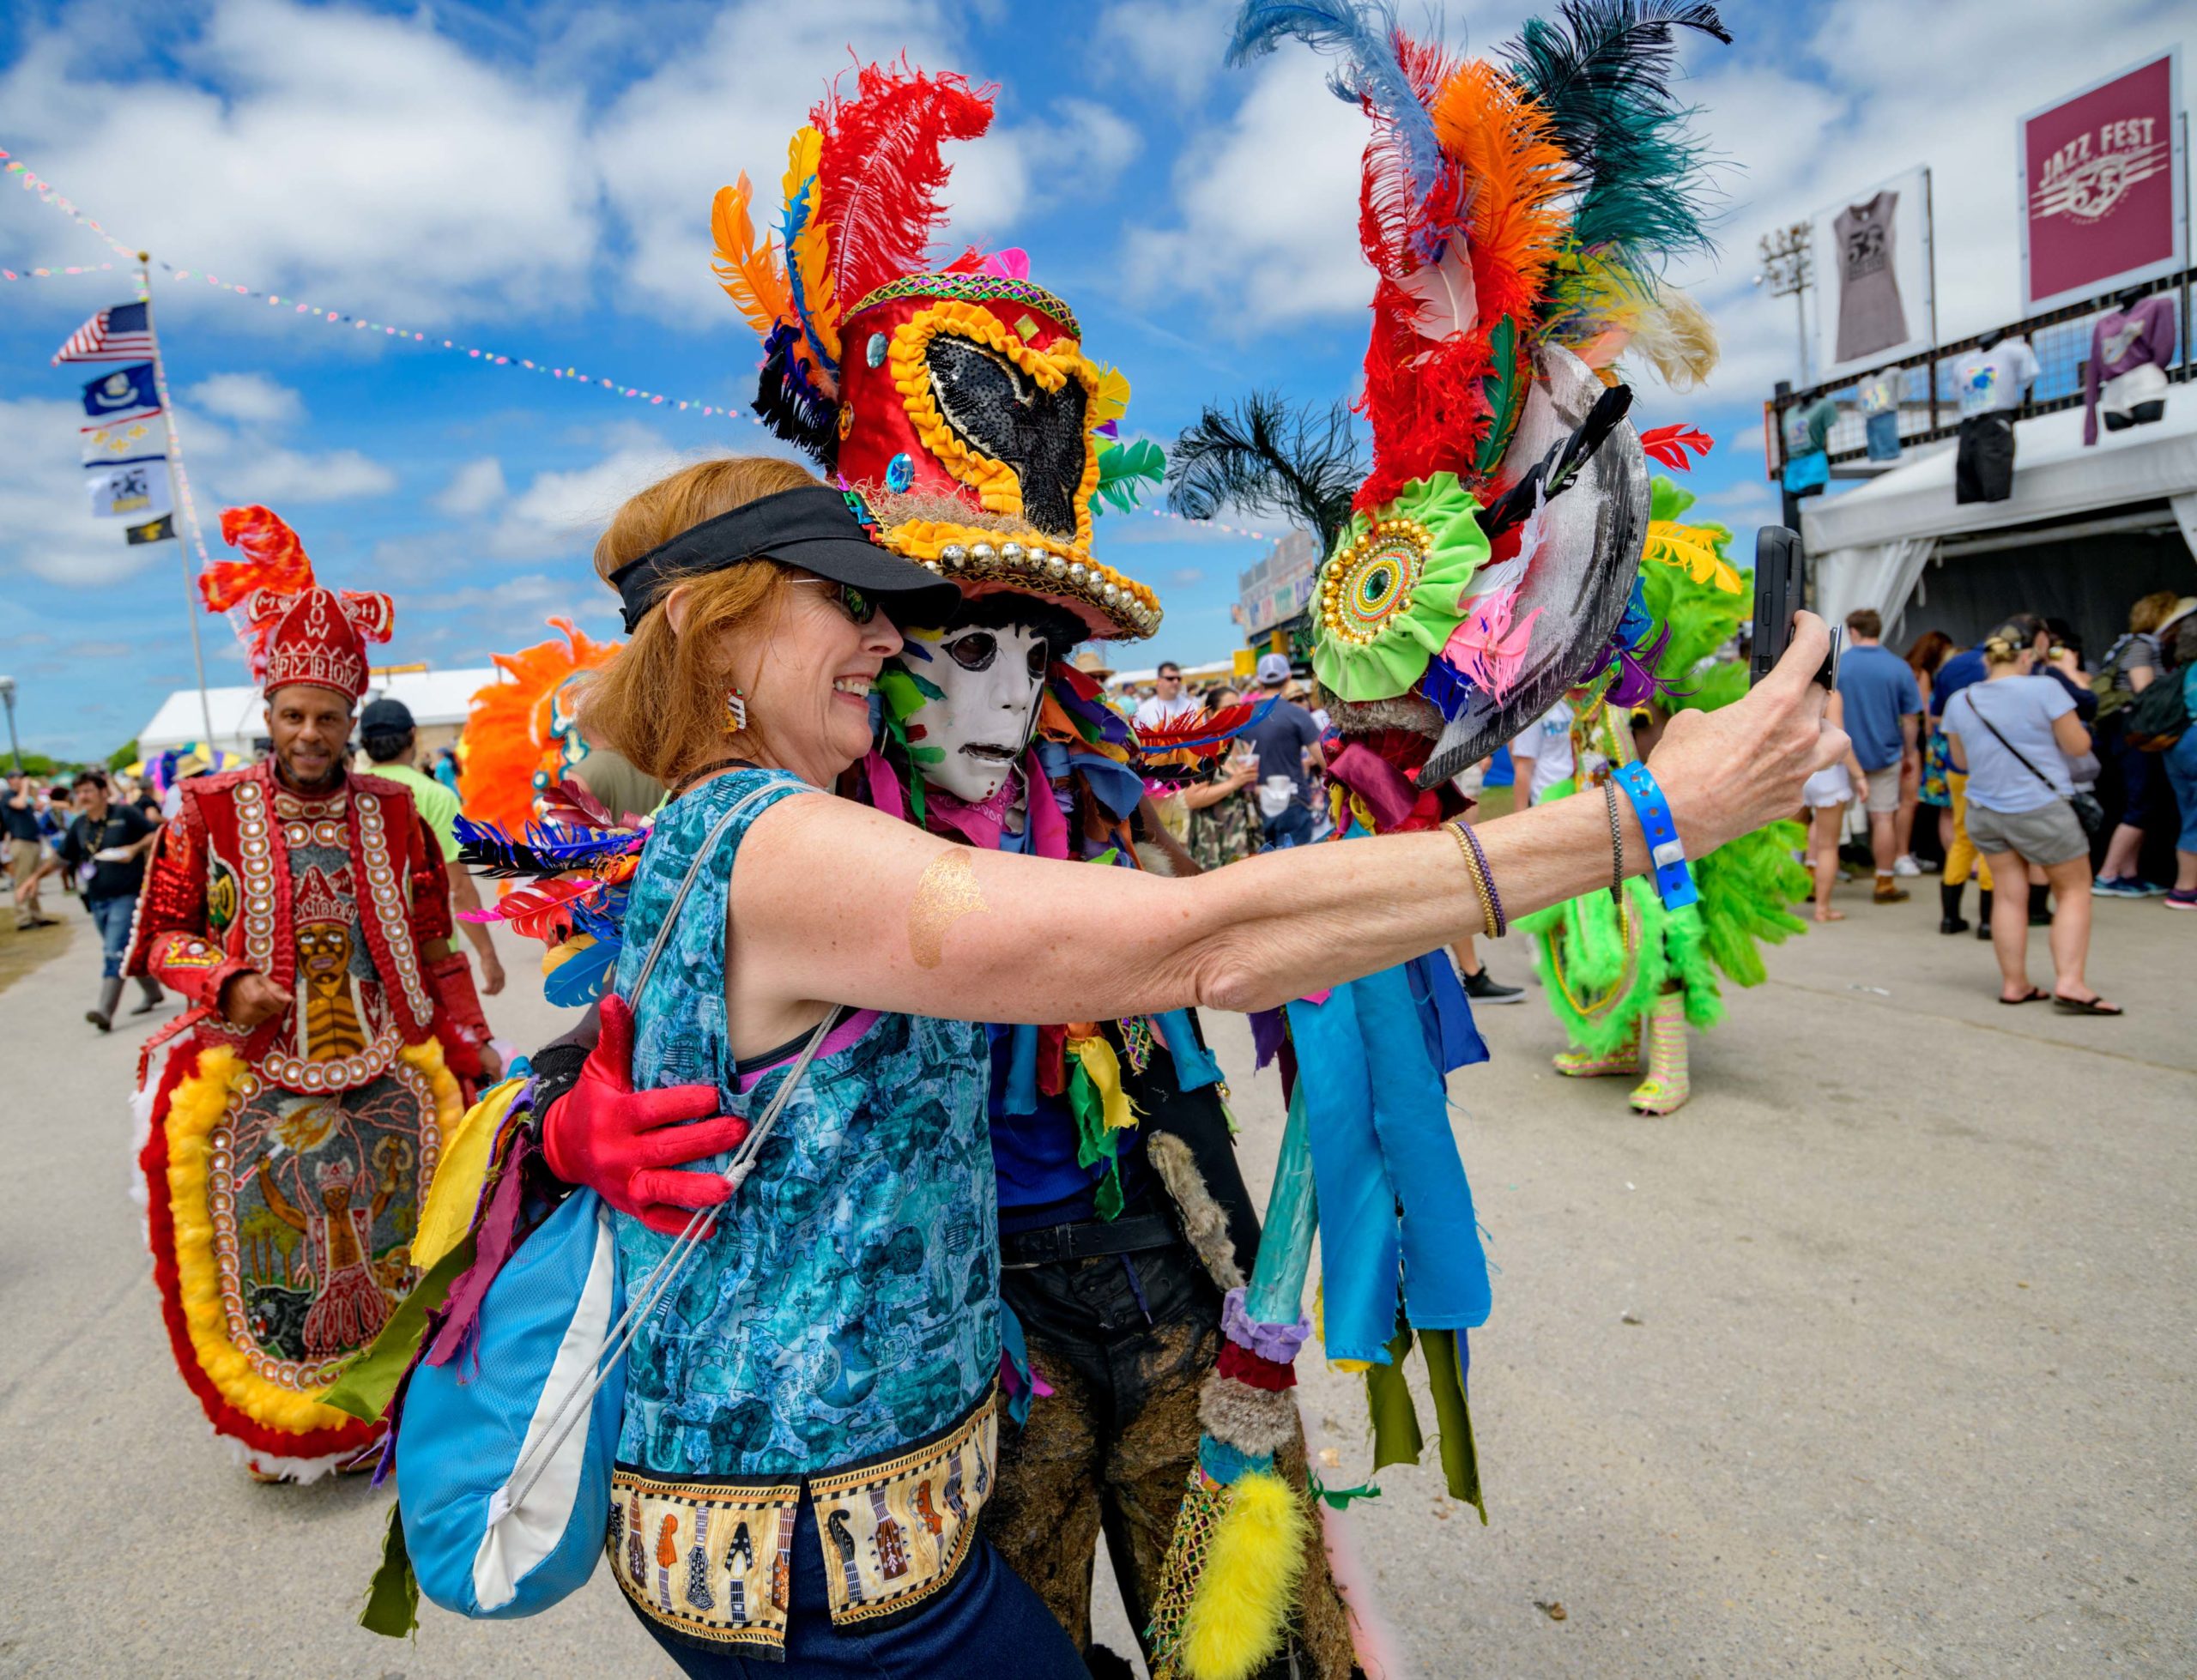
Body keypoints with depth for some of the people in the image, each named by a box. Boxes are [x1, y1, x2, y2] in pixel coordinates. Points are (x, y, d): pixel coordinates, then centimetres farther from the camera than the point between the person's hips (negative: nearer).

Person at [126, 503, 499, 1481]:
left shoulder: (392, 814, 4)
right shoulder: (211, 811, -1)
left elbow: (435, 949, 8)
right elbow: (162, 934, 5)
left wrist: (472, 1051, 5)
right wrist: (226, 982, -14)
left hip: (386, 1078, 1)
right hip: (254, 1083, -1)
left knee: (389, 1247, 7)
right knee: (265, 1250, 7)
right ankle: (276, 1429, 27)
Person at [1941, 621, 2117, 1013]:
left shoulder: (1960, 702, 2)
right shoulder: (2044, 689, -12)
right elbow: (2079, 745, -6)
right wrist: (2052, 727, 10)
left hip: (1984, 811, 5)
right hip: (2040, 809, -4)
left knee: (2009, 895, 10)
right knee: (2074, 891, 8)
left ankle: (2014, 984, 11)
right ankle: (2069, 982, -3)